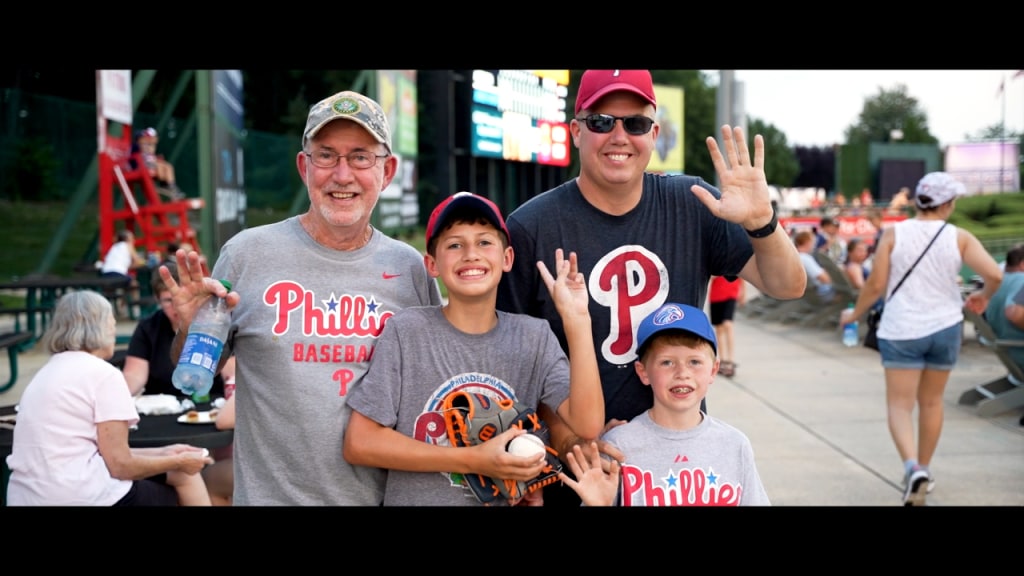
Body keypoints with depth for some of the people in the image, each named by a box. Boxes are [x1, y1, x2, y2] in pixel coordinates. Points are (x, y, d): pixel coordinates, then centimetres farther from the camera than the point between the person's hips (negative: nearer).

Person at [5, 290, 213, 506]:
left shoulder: (48, 372, 17)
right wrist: (179, 462, 4)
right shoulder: (103, 374, -8)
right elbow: (120, 465, -11)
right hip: (79, 498, -8)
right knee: (186, 475, 12)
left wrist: (162, 453, 17)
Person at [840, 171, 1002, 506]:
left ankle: (912, 467, -23)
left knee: (899, 405, 1)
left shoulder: (894, 234, -7)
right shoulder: (958, 238, -4)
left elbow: (876, 285, -8)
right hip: (946, 328, 2)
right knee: (931, 402, 19)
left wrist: (855, 313, 9)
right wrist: (984, 297, 10)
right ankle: (924, 470, 31)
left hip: (901, 330, -2)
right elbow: (994, 274, -12)